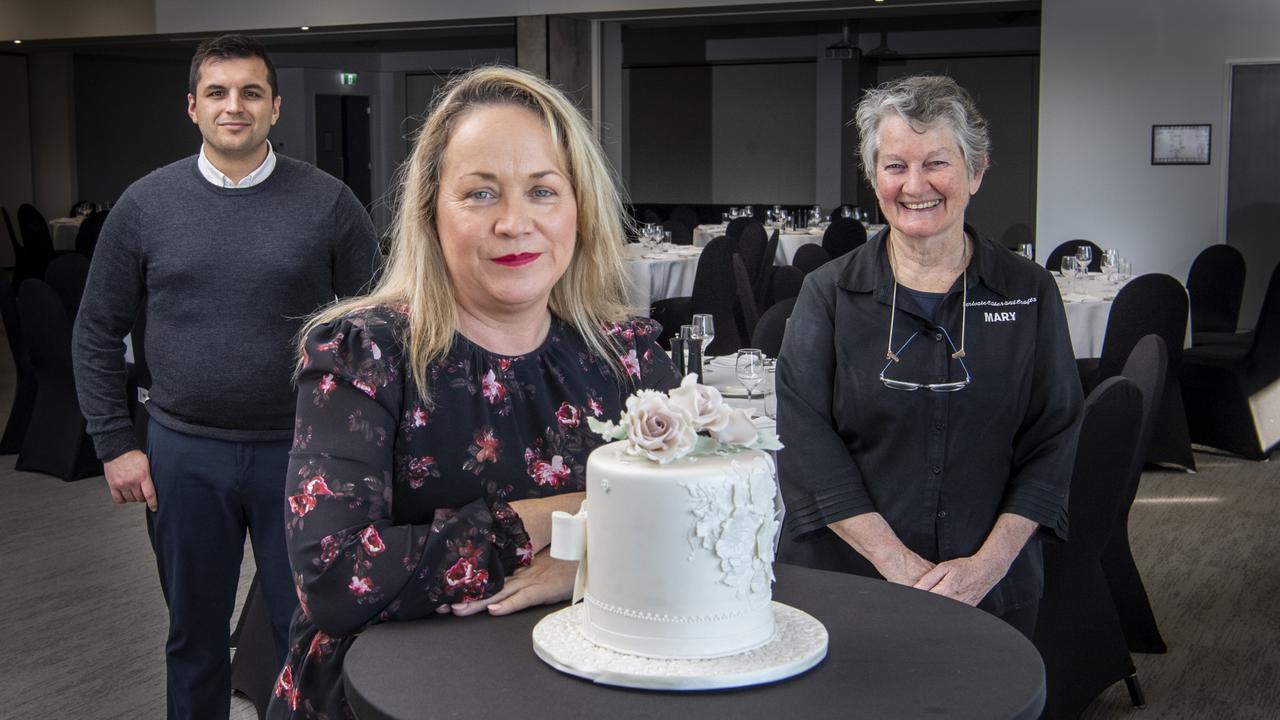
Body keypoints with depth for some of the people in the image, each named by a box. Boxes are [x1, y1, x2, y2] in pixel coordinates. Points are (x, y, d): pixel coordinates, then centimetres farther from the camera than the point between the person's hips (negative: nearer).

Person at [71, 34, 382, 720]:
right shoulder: (145, 204, 1)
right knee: (195, 637, 16)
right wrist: (114, 444, 2)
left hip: (300, 451, -1)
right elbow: (98, 332, 6)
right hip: (183, 455, 2)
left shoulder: (328, 202, -4)